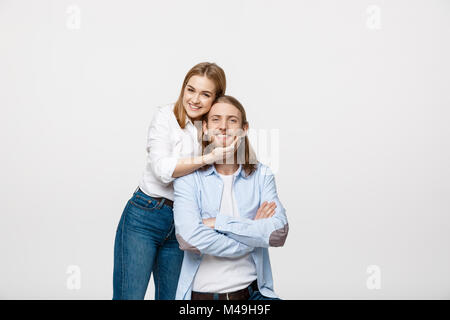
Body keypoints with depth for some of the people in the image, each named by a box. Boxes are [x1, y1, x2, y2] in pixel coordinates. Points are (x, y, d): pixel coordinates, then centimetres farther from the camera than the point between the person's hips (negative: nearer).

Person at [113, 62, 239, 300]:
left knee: (172, 297, 11)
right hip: (144, 217, -4)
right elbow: (163, 169, -18)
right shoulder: (166, 117, -5)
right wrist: (209, 158, -24)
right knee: (129, 295, -4)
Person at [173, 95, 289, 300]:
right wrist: (254, 231, -8)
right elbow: (188, 238, -15)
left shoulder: (262, 175, 6)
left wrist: (218, 222, -12)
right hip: (201, 292, -2)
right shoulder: (188, 176, -1)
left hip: (251, 291, 2)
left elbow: (279, 233, -8)